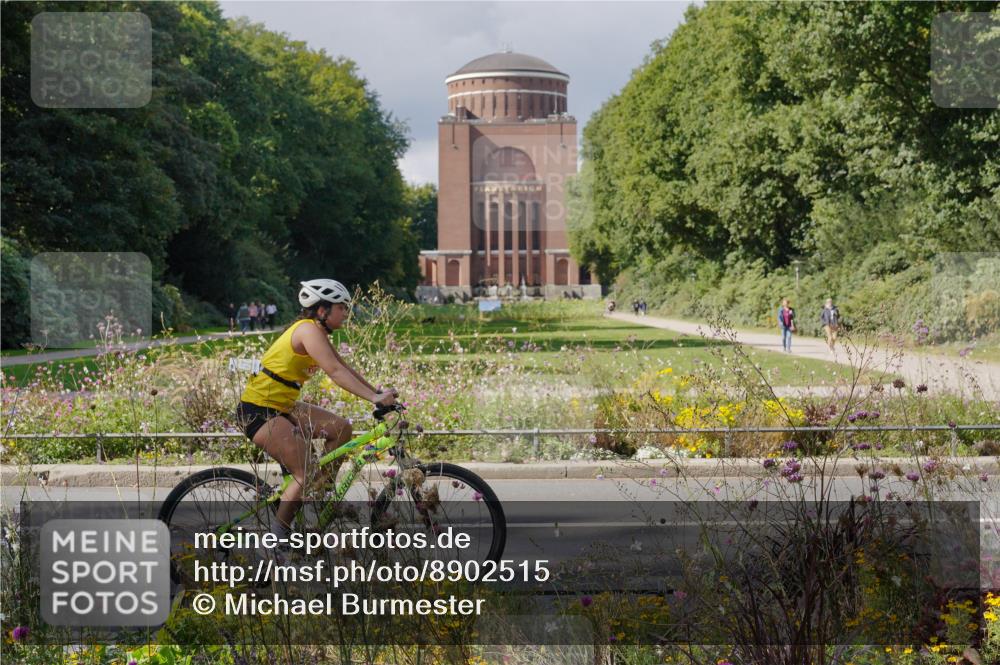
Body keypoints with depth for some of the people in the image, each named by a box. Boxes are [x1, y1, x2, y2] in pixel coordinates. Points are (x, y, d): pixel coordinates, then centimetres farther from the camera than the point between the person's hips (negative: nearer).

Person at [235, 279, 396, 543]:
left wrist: (378, 392, 6)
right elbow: (335, 372, -28)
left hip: (281, 407, 10)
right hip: (258, 411, -10)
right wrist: (374, 398, -33)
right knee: (307, 475, -13)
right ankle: (277, 536, -2)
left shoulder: (318, 332, 12)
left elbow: (346, 368, 14)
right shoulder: (308, 330, -18)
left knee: (341, 428, 3)